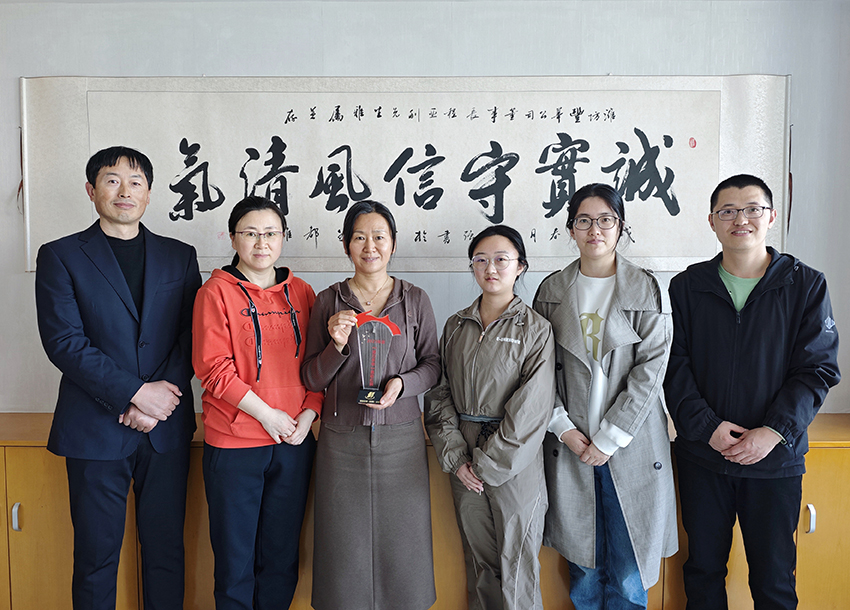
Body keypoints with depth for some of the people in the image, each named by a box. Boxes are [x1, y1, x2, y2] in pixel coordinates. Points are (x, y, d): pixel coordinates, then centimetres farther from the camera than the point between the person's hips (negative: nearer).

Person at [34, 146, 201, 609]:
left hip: (167, 428, 2)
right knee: (96, 553, 8)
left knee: (166, 548, 10)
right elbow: (63, 341, -8)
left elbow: (191, 337, 5)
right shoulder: (60, 256, 3)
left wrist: (158, 401, -9)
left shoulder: (180, 256, 10)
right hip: (96, 428, -2)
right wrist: (136, 392, -15)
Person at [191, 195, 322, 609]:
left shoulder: (301, 293, 8)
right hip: (233, 442, -3)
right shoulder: (216, 292, -3)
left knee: (282, 551, 14)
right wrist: (267, 414, -13)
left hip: (294, 441, 4)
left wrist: (309, 412, -6)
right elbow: (213, 366, -10)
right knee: (235, 553, 8)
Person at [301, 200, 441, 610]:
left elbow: (433, 364, 7)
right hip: (342, 438, 0)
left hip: (401, 435, 0)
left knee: (401, 540, 8)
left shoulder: (415, 300, 2)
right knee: (345, 544, 7)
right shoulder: (328, 302, 1)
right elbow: (311, 380, 2)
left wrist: (402, 383, -12)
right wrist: (336, 346, -15)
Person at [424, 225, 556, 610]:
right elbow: (439, 393, 5)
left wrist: (486, 464, -12)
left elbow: (531, 409, -11)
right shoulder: (456, 326, 7)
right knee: (478, 557, 15)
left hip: (515, 461, -3)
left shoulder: (536, 330, -6)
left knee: (516, 563, 6)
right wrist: (455, 457, -5)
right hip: (463, 463, 4)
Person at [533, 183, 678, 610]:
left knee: (629, 573, 5)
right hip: (571, 445, 2)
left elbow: (651, 367, -7)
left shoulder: (645, 288, -1)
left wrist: (609, 439, -11)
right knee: (583, 562, 11)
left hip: (631, 444, -1)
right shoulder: (552, 289, 5)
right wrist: (563, 428, -7)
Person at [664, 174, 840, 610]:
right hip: (702, 456, 1)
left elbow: (818, 369, -4)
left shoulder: (806, 286, 0)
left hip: (777, 459, -1)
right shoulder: (687, 287, 2)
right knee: (703, 568, 14)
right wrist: (706, 427, -13)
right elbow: (674, 366, -2)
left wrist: (775, 432, -16)